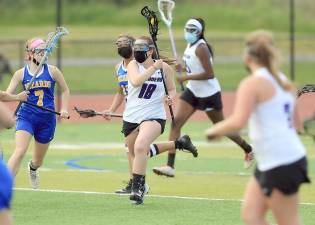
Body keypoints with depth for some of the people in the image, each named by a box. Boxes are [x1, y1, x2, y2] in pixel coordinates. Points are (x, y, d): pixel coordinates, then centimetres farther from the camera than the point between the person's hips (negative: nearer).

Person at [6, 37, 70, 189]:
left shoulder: (52, 71, 1)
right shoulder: (21, 73, -2)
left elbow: (65, 90, 14)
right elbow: (6, 95, -4)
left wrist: (64, 109, 2)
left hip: (47, 119, 2)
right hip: (26, 116, -2)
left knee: (38, 160, 16)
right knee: (20, 151, -24)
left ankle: (32, 168, 54)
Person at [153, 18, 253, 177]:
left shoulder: (201, 48, -21)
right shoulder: (190, 45, 5)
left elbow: (209, 74, -25)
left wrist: (186, 77, -24)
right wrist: (183, 68, 0)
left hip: (209, 93, -8)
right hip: (193, 91, 8)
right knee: (176, 122, -8)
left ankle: (248, 150, 35)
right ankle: (170, 166, -12)